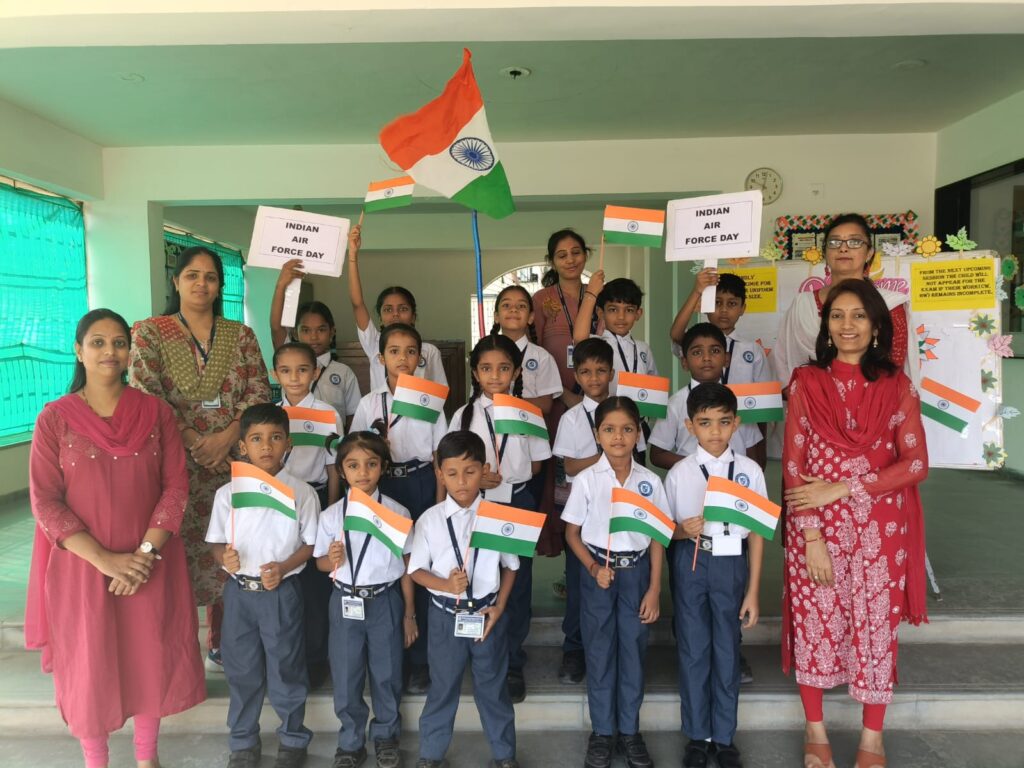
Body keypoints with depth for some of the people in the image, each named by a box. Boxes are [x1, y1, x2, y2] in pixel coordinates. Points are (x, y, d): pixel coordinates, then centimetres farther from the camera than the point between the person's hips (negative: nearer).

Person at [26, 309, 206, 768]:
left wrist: (146, 551, -15)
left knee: (150, 659, 12)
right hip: (82, 565, -1)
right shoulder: (55, 418, -5)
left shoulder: (156, 412, -1)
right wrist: (106, 560, -17)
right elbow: (44, 502, -9)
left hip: (150, 563, 1)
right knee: (88, 666, 10)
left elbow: (176, 486, -4)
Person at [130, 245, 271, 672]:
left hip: (234, 460, 2)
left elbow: (259, 392, 1)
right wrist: (195, 442, -14)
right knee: (179, 552, 0)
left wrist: (226, 437, -13)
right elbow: (145, 396, -8)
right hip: (175, 460, -2)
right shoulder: (149, 333, 2)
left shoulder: (241, 335, 9)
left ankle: (221, 645, 25)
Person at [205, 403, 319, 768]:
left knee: (286, 669, 11)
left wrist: (282, 568, -17)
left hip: (282, 592, -2)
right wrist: (224, 557, -18)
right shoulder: (227, 493, -2)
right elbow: (216, 542, 4)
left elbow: (311, 543, -3)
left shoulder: (302, 492, -7)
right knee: (241, 670, 14)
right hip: (239, 591, 2)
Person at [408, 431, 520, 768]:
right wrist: (446, 585, -21)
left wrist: (499, 606, -7)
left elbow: (510, 566, 2)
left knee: (493, 687, 16)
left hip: (487, 613, 0)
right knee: (442, 687, 15)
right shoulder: (430, 519, -9)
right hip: (445, 616, 0)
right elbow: (415, 569, -3)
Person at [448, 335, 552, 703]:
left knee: (518, 584, 8)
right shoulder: (464, 415, 1)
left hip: (518, 503, 0)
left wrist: (501, 476, -10)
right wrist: (475, 478, -16)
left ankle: (513, 665, 25)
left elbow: (537, 464, 2)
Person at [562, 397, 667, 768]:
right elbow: (572, 533, -1)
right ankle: (602, 731, 26)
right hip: (598, 573, -1)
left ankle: (630, 731, 28)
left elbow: (657, 537, 0)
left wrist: (654, 589, -2)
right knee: (599, 652, 9)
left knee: (634, 651, 10)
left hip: (636, 571, 1)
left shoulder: (650, 481, -4)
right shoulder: (586, 480, -9)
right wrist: (594, 568, -15)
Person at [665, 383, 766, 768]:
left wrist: (753, 591, 1)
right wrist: (684, 530, -21)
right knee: (692, 649, 9)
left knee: (727, 650, 10)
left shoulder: (750, 471, -3)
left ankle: (724, 737, 27)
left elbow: (756, 532, 1)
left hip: (731, 564, 0)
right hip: (691, 563, 0)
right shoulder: (679, 473, -4)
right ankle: (698, 735, 26)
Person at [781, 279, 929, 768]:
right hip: (816, 526, 0)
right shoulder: (806, 382, -1)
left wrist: (843, 488, -13)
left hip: (879, 528, 1)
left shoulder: (897, 386, 2)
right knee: (815, 623, 7)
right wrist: (811, 536, -11)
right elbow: (793, 466, -4)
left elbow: (916, 464, -3)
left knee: (876, 626, 9)